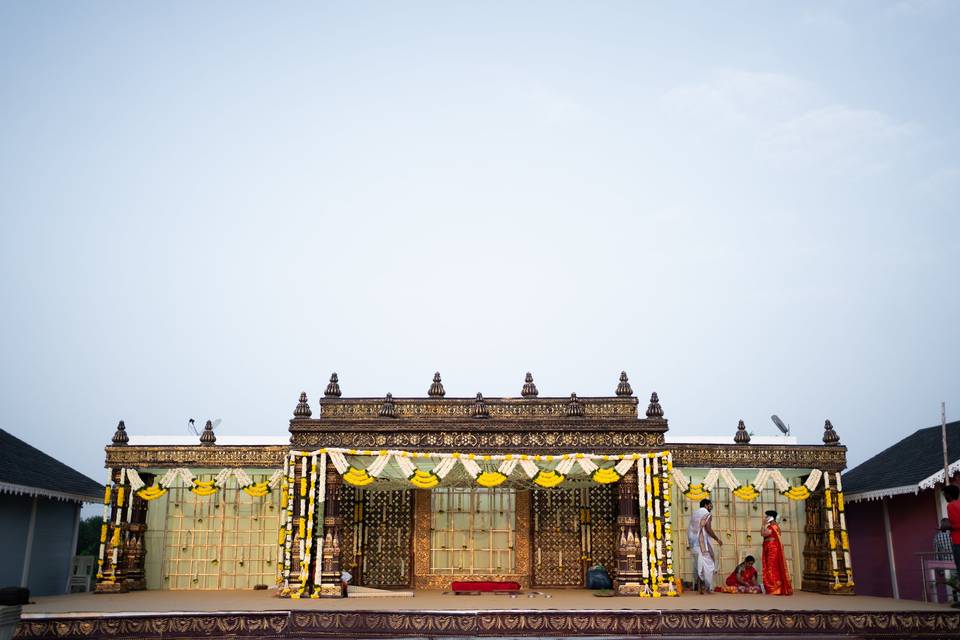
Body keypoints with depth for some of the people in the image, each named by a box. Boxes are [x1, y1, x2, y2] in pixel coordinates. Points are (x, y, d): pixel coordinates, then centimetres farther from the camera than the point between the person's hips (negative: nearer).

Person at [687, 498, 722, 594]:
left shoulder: (694, 514, 16)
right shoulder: (707, 514, -5)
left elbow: (690, 529, 14)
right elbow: (708, 529, -16)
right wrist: (717, 539, -5)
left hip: (694, 543, 7)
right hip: (703, 542, -7)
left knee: (698, 564, 10)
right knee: (707, 564, -1)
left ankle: (699, 587, 7)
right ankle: (706, 587, -6)